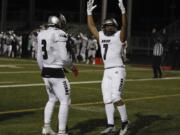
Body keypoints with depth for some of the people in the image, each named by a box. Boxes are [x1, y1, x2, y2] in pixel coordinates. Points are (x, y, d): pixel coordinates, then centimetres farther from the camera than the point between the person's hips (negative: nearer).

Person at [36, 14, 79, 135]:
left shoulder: (41, 34, 6)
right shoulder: (60, 34, -14)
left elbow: (39, 57, 13)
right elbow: (64, 57, -16)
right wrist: (72, 66, 2)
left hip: (45, 72, 7)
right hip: (57, 72, -7)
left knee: (52, 99, 24)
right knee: (65, 101, 2)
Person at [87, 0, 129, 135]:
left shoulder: (119, 36, -3)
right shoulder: (101, 36, 14)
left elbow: (124, 26, -20)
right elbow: (91, 26, 23)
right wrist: (89, 12, 18)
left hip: (118, 70, -7)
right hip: (107, 72, 7)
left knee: (116, 97, -15)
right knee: (107, 99, 6)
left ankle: (125, 121, 1)